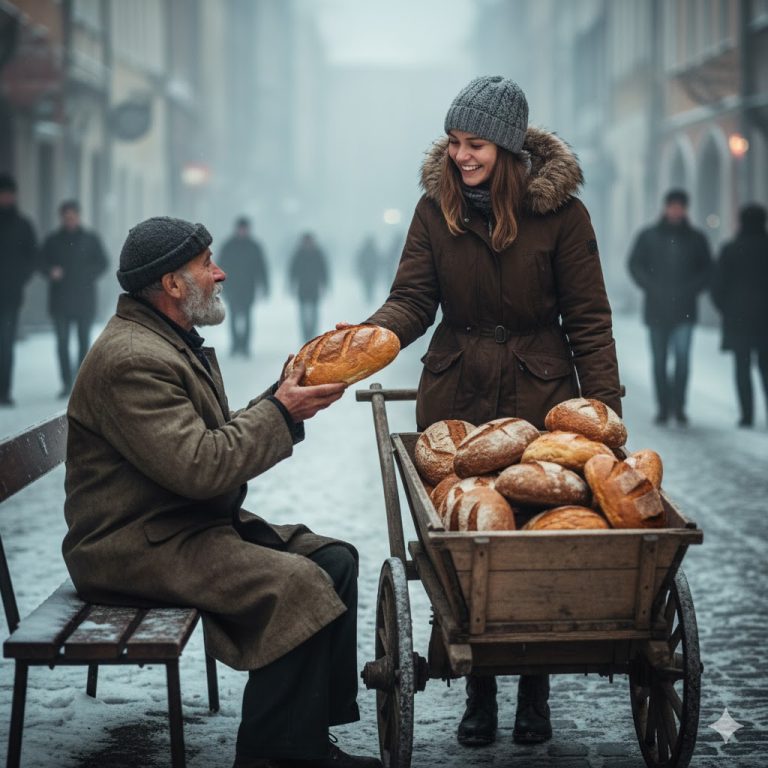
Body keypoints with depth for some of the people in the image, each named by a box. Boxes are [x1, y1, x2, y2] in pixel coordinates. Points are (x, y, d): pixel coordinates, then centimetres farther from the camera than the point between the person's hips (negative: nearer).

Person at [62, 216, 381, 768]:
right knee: (296, 585, -26)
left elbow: (221, 443, 16)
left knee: (336, 560, 1)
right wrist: (279, 412, -16)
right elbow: (199, 467, -27)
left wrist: (284, 401, 1)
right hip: (138, 547, -11)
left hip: (198, 523, 11)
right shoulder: (132, 360, -19)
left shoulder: (172, 341, 16)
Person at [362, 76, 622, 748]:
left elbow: (587, 320, -3)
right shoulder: (436, 207, 2)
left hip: (540, 401, -2)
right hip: (455, 399, 2)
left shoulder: (560, 211, -5)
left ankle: (534, 691, 19)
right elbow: (413, 299, -1)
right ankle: (479, 690, 18)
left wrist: (605, 408, -10)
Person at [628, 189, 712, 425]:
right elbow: (635, 265, 6)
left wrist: (691, 289, -4)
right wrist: (651, 288, -6)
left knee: (682, 357, -11)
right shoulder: (648, 237, 7)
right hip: (657, 310, 1)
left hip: (684, 310, -1)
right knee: (659, 360, 4)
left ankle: (679, 407, -6)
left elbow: (706, 270, 11)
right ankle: (663, 407, 11)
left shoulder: (696, 239, 8)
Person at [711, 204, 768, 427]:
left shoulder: (730, 250, -5)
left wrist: (726, 309, 10)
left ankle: (747, 414, -1)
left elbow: (717, 285, -3)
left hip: (738, 318, -2)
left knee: (742, 366, 4)